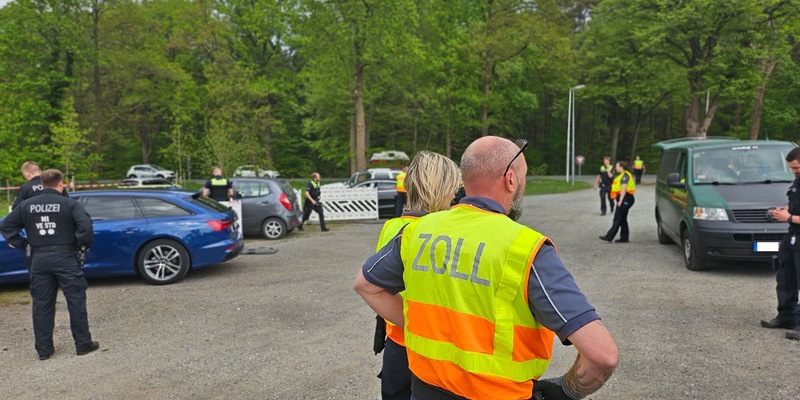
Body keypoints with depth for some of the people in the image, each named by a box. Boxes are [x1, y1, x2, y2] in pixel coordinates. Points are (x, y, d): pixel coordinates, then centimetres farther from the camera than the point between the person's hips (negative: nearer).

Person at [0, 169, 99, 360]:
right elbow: (85, 226, -19)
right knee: (76, 301, 4)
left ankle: (44, 348, 16)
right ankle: (83, 344, 8)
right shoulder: (69, 203, -7)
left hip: (39, 259, 4)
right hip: (65, 257, -4)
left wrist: (22, 244, 12)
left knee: (41, 304, 11)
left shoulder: (27, 205, 7)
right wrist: (83, 244, -4)